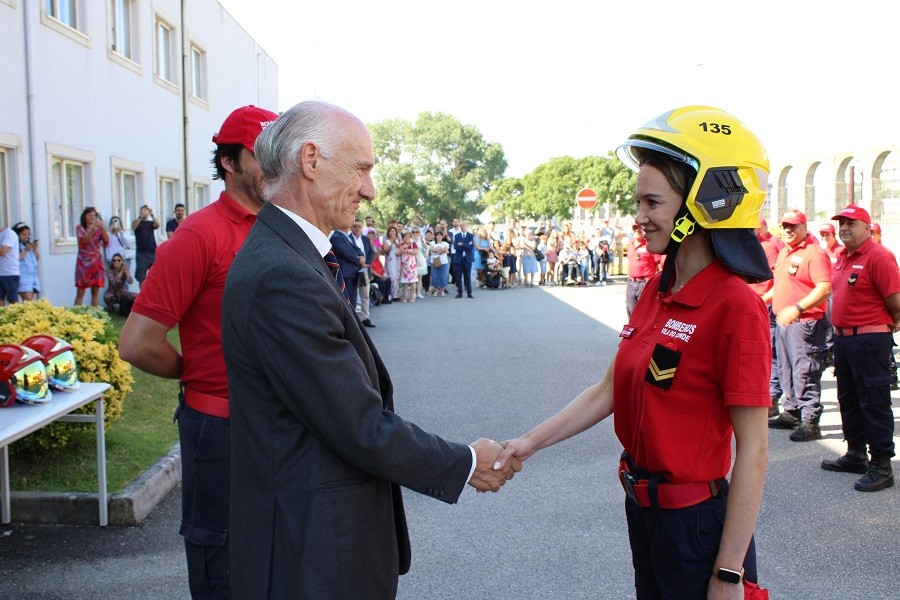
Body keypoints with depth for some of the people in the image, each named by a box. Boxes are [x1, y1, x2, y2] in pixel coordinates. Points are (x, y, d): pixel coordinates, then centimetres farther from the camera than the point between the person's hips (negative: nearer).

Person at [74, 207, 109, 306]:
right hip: (84, 263, -2)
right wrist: (92, 229, -27)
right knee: (80, 292, -3)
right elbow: (82, 241, -17)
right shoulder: (80, 228, 1)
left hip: (96, 263, 2)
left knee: (95, 291, 3)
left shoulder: (99, 229, 6)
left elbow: (106, 240, -10)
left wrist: (103, 228, -23)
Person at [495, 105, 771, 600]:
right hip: (641, 506, 8)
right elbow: (608, 391, 6)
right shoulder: (656, 293, 3)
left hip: (695, 521, -7)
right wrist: (530, 442, -2)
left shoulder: (734, 307, -21)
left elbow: (752, 450, -20)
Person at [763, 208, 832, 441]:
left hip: (805, 323, -9)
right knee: (786, 371, 16)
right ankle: (791, 413, 28)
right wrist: (764, 299, 21)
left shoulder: (814, 253, -12)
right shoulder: (784, 252, 16)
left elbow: (825, 289, -22)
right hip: (783, 322, 10)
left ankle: (810, 422, -6)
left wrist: (797, 308, -28)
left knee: (804, 372, -10)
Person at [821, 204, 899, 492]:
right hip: (843, 338, 9)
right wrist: (841, 331, 16)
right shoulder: (843, 257, 13)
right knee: (848, 400, 18)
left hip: (870, 340, -9)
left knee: (874, 403, -4)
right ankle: (856, 455, 31)